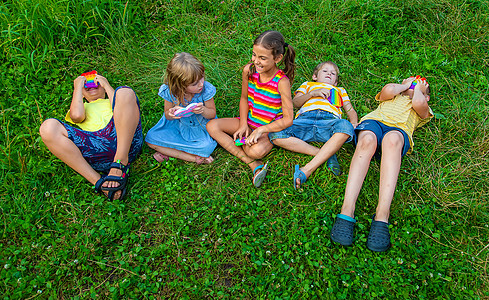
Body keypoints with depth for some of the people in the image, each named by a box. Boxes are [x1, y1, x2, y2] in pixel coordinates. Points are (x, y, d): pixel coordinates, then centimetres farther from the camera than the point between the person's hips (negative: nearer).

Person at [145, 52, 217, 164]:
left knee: (206, 147, -32)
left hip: (201, 127, -2)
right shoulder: (169, 91, -21)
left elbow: (212, 114, -10)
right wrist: (171, 113, -30)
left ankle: (167, 152, -13)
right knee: (151, 139, -16)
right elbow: (167, 116, -3)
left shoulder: (206, 89, -25)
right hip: (176, 125, 3)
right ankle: (194, 158, -19)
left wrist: (203, 110, -35)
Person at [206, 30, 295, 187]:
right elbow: (244, 99, 7)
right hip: (248, 122, 7)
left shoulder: (281, 81, -22)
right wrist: (243, 124, -6)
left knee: (256, 150, -40)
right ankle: (253, 164, -21)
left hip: (271, 128, -7)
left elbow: (288, 119, -20)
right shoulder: (249, 70, -9)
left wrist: (261, 130, -25)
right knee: (212, 126, -15)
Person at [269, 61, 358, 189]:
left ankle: (308, 169, -42)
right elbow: (295, 102, 22)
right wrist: (312, 93, 4)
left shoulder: (340, 90, 43)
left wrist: (354, 123, 6)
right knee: (275, 134, -31)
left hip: (329, 120, 0)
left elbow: (350, 110, 29)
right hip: (305, 118, 0)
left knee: (345, 126, -39)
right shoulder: (308, 85, 39)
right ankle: (326, 155, -29)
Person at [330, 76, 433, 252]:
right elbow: (388, 90, 13)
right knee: (367, 140, -38)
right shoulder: (393, 96, 40)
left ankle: (382, 216, -53)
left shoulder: (425, 110, 34)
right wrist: (405, 85, 32)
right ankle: (347, 211, -51)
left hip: (399, 129, -1)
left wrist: (417, 89, 29)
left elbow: (418, 102, 8)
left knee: (392, 139, -40)